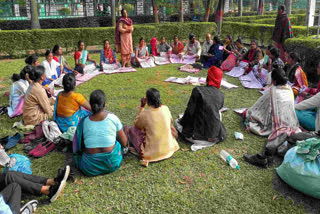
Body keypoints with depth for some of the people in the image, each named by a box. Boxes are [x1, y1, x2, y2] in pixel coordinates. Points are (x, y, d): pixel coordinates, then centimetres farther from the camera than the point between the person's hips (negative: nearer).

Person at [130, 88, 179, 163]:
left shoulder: (145, 114, -21)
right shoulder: (166, 109, -9)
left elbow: (136, 124, 2)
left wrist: (142, 106, 0)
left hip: (152, 153, -3)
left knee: (132, 130, 13)